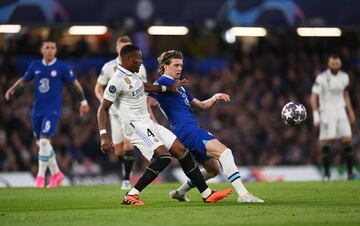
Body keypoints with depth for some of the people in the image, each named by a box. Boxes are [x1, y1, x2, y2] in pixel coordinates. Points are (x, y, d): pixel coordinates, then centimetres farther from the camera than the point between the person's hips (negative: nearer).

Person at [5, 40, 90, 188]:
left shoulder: (61, 67, -5)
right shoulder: (35, 66, 6)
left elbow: (75, 84, 2)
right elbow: (24, 80, 17)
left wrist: (83, 101, 2)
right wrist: (12, 89, 1)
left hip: (53, 110, -5)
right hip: (37, 109, 5)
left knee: (44, 141, -17)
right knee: (40, 143, 10)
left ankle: (40, 176, -9)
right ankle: (56, 173, 24)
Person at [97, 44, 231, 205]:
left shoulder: (131, 74, 12)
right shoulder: (118, 80, -16)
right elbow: (102, 109, -17)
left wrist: (168, 88, 39)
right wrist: (103, 135, -27)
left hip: (148, 124, 10)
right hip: (136, 127, -10)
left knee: (181, 151, 6)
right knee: (163, 156, -25)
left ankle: (207, 195, 10)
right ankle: (131, 196, -20)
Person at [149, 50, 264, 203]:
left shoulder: (180, 86, 28)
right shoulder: (162, 82, -2)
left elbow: (202, 105, 28)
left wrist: (215, 98, 10)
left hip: (193, 130, 10)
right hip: (187, 130, -10)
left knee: (214, 169, 15)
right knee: (224, 151, -23)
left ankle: (180, 192, 27)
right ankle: (243, 194, -32)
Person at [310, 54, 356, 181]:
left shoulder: (344, 77, 6)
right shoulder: (322, 78, -10)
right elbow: (314, 97, -12)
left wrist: (350, 112, 20)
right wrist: (315, 115, -20)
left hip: (341, 111, 4)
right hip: (327, 112, -4)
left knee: (347, 140, -5)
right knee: (326, 143, -8)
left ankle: (350, 171, 1)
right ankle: (327, 172, 4)